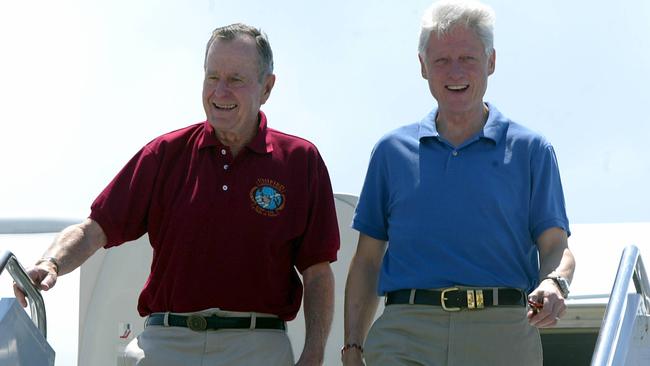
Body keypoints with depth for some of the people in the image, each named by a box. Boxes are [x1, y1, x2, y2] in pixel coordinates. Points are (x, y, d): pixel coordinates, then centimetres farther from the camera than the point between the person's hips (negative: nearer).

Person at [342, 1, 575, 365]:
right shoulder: (392, 151, 16)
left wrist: (554, 283, -19)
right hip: (406, 335, 0)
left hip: (502, 335, 0)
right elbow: (368, 260, 17)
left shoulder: (529, 150, 11)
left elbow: (556, 247, 5)